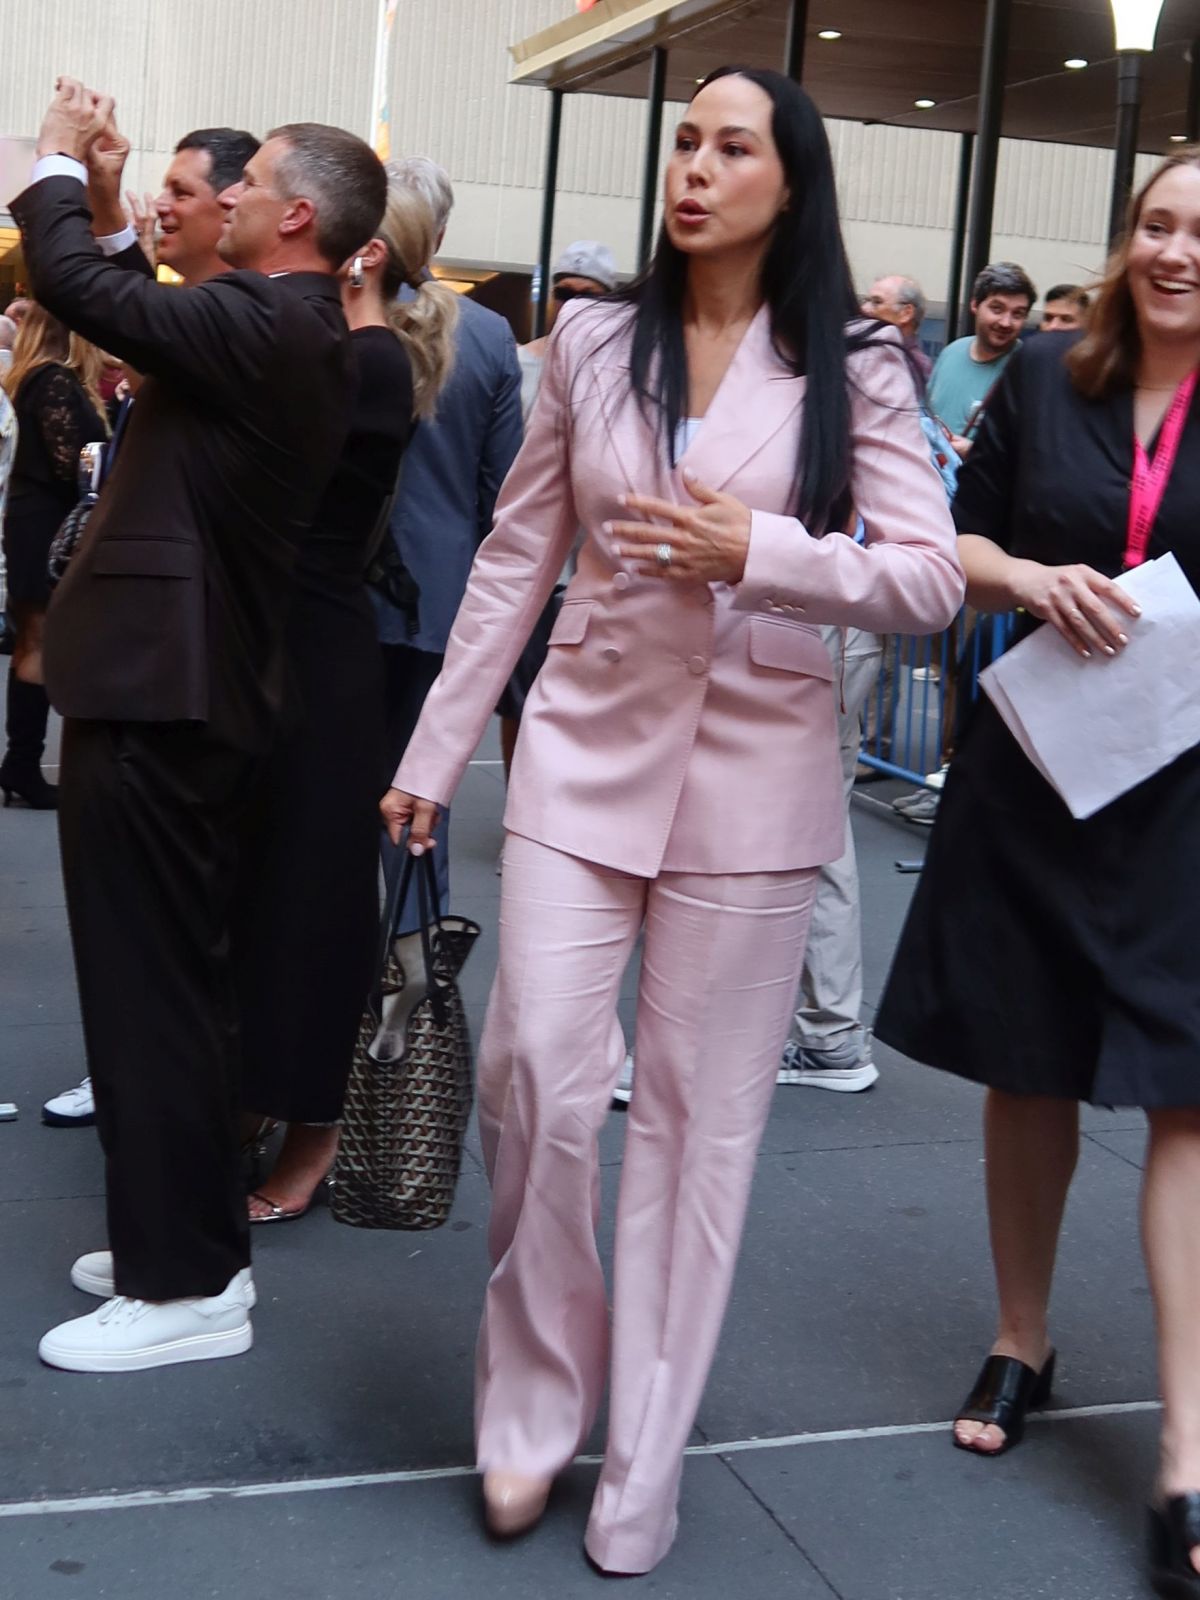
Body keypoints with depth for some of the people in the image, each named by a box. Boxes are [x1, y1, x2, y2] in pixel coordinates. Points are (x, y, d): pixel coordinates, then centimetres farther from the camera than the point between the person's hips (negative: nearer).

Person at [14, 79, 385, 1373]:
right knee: (171, 982, 17)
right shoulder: (294, 333, 12)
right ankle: (183, 1238, 28)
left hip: (157, 697, -10)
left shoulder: (263, 327, -17)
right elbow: (140, 308, 22)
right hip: (186, 685, 10)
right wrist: (101, 185, 19)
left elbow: (74, 283, -18)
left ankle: (184, 1288, 6)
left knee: (150, 987, -3)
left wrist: (58, 160, 0)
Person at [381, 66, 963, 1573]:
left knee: (699, 1115, 4)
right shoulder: (592, 341, 5)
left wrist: (761, 555, -20)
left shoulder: (851, 371, 0)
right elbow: (512, 562, 8)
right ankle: (534, 1394, 17)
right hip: (587, 752, 2)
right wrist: (435, 749, 7)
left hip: (752, 775, -1)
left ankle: (642, 1462, 17)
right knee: (533, 1071, -7)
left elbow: (933, 577, -6)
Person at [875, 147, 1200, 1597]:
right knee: (1027, 1067, 13)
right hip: (1037, 768, 3)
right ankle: (1020, 1341, 34)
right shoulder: (1048, 379, 2)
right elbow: (960, 538, 9)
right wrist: (1030, 577, -11)